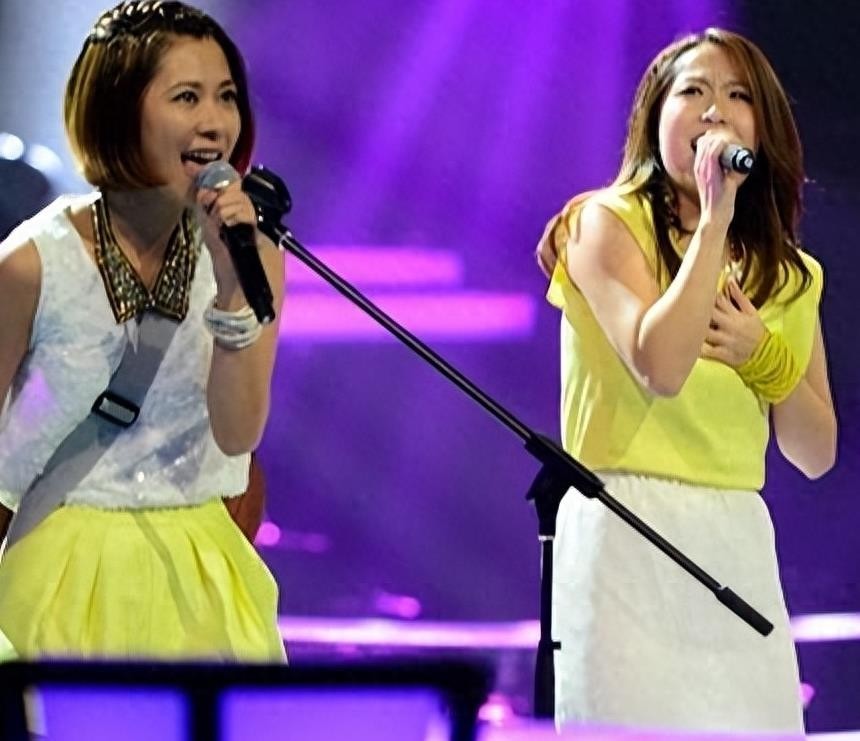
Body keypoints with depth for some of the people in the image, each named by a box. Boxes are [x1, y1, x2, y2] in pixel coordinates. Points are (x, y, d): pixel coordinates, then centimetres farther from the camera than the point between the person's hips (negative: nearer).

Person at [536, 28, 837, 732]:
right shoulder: (606, 223, 0)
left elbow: (817, 454, 13)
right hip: (627, 536, -5)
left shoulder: (789, 274, 16)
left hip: (739, 545, 5)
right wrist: (714, 221, -13)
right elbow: (662, 366, -17)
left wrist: (763, 353, -3)